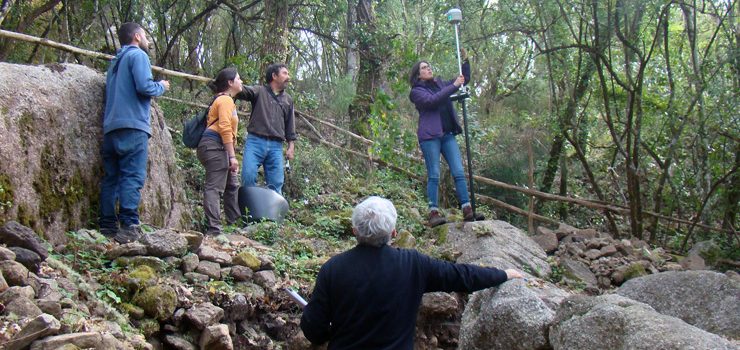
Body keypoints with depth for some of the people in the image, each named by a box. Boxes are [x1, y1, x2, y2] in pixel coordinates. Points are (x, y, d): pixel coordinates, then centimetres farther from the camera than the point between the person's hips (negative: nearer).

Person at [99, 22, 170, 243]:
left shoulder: (116, 61, 26)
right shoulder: (138, 55, 0)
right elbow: (144, 86, -14)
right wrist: (161, 86, 6)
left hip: (111, 127, 8)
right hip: (133, 125, -8)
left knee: (111, 177, 5)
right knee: (133, 177, -13)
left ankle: (107, 226, 3)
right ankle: (128, 225, -21)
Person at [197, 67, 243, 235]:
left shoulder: (223, 99, 25)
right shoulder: (225, 100, -6)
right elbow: (225, 128, -17)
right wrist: (232, 156, -20)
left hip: (217, 148, 11)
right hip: (215, 146, -11)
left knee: (232, 185, 16)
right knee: (214, 187, -16)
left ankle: (235, 223, 22)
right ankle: (214, 229, -21)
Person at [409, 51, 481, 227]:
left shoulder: (440, 84, 19)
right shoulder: (416, 91, 2)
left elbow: (465, 79, 25)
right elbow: (432, 100, -18)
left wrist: (465, 61, 10)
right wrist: (454, 86, -17)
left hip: (448, 134, 5)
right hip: (430, 135, -5)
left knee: (459, 172, -3)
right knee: (433, 176, -8)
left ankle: (467, 210, -6)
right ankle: (433, 213, -8)